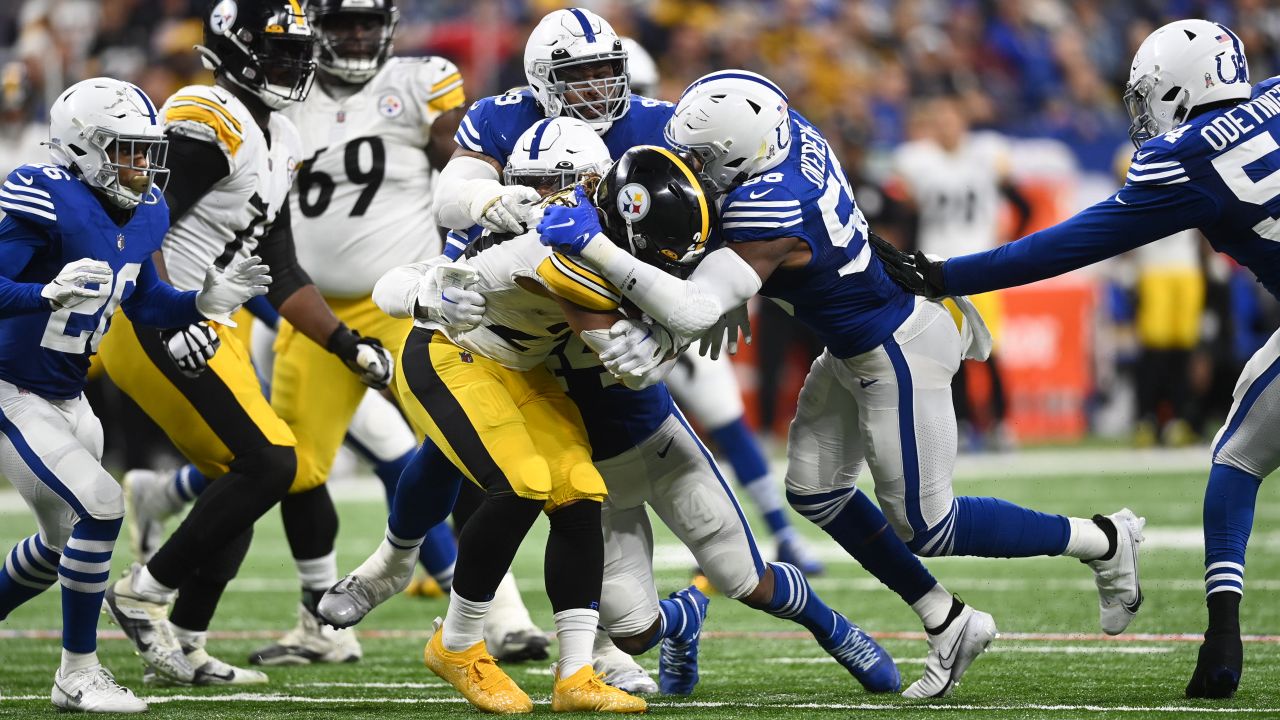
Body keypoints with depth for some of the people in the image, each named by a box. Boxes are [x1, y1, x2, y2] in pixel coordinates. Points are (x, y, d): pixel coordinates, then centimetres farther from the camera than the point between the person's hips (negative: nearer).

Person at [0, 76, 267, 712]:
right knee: (101, 509, -18)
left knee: (63, 543, 19)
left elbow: (145, 303, 12)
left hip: (66, 397, 9)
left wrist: (206, 302, -4)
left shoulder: (142, 214, 1)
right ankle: (77, 675, -5)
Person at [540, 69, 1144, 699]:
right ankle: (948, 626, 23)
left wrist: (595, 247, -44)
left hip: (898, 357, -9)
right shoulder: (790, 131, -10)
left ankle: (1104, 541, 20)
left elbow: (695, 310, -42)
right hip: (857, 348, 9)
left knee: (926, 527, 4)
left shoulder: (768, 215, -35)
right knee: (815, 492, 13)